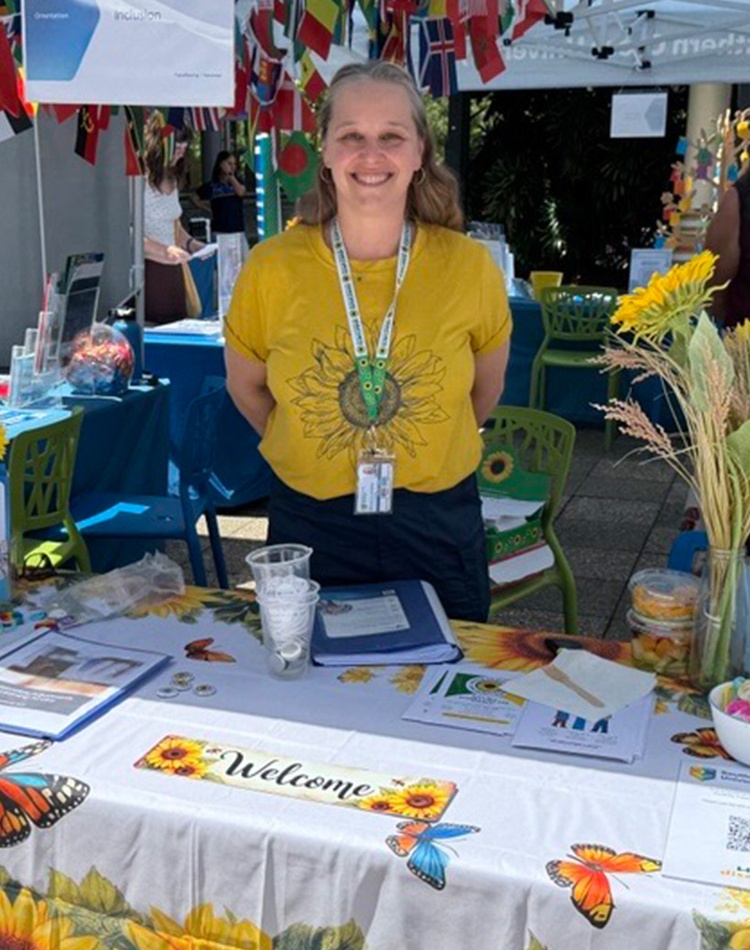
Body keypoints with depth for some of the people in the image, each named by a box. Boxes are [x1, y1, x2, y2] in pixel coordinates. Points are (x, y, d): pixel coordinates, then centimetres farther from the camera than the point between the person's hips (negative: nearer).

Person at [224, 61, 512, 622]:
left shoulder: (470, 267, -7)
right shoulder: (271, 268, -9)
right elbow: (246, 386, 7)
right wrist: (309, 453, 8)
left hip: (439, 528, 1)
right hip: (309, 528, 0)